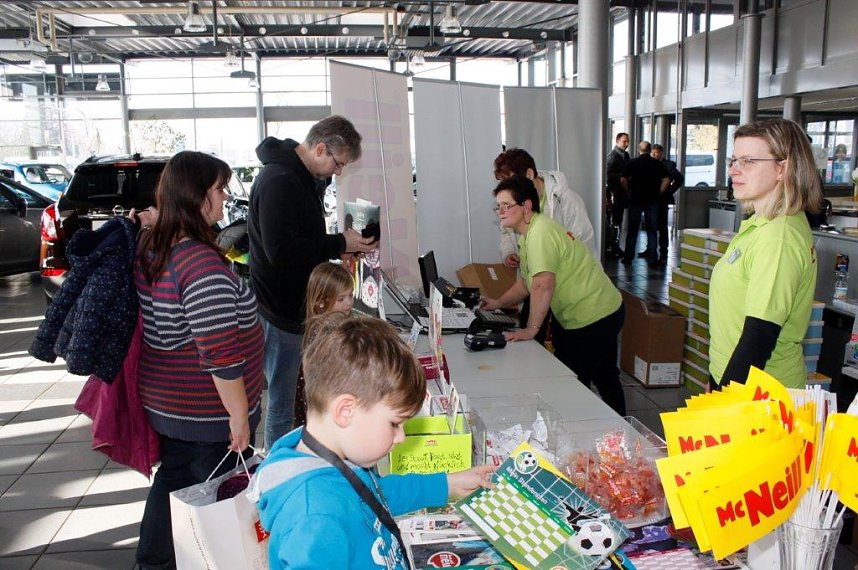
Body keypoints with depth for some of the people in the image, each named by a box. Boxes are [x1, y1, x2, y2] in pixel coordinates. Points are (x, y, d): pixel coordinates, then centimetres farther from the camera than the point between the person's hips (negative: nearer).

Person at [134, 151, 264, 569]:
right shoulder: (202, 264, -28)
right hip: (207, 414, -9)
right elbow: (220, 354, -27)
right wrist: (239, 416, -20)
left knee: (172, 481, 25)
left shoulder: (149, 248, 0)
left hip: (163, 404, 9)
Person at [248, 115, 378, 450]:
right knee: (282, 402, 2)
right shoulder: (278, 181, -20)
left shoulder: (305, 177, 12)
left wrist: (344, 245, 4)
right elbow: (281, 250, -26)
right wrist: (340, 244, -19)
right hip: (281, 309, -10)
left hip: (298, 306, 10)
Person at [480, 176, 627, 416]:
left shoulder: (541, 232, -24)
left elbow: (543, 284, -34)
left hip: (592, 318, -11)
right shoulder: (528, 234, 9)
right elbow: (527, 281, 19)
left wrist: (531, 329, -30)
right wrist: (499, 303, 13)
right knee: (605, 378, 25)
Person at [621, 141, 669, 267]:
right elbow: (666, 180, -5)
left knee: (632, 230, 8)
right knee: (652, 231, 6)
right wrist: (658, 193, 4)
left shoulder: (632, 163, -3)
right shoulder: (657, 164, -1)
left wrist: (630, 191, 5)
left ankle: (628, 258, 11)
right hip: (652, 201, 0)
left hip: (635, 200, 0)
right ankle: (652, 260, 5)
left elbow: (623, 180, -7)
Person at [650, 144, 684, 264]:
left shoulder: (668, 165, -6)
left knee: (662, 227, -3)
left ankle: (663, 254, 1)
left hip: (662, 200, -5)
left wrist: (670, 191, -10)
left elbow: (680, 179, -11)